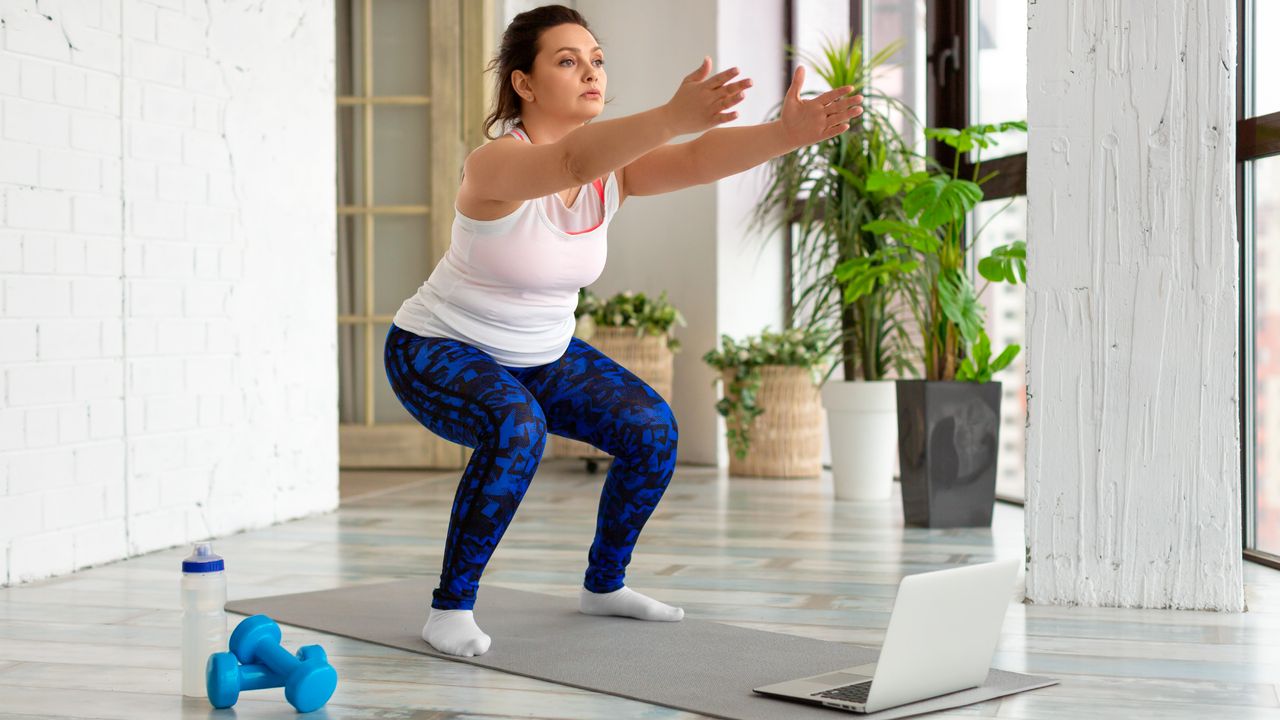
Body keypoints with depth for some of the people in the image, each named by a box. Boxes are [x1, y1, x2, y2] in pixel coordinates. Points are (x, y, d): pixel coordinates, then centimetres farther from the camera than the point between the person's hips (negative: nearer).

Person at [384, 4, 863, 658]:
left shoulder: (612, 164, -11)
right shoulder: (496, 163, -29)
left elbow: (698, 160, -29)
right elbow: (571, 161, -51)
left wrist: (786, 133, -48)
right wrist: (673, 116, -67)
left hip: (541, 353, 7)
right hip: (437, 351, -7)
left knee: (651, 430, -4)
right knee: (516, 430, -35)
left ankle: (602, 585, 18)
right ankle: (450, 607, -19)